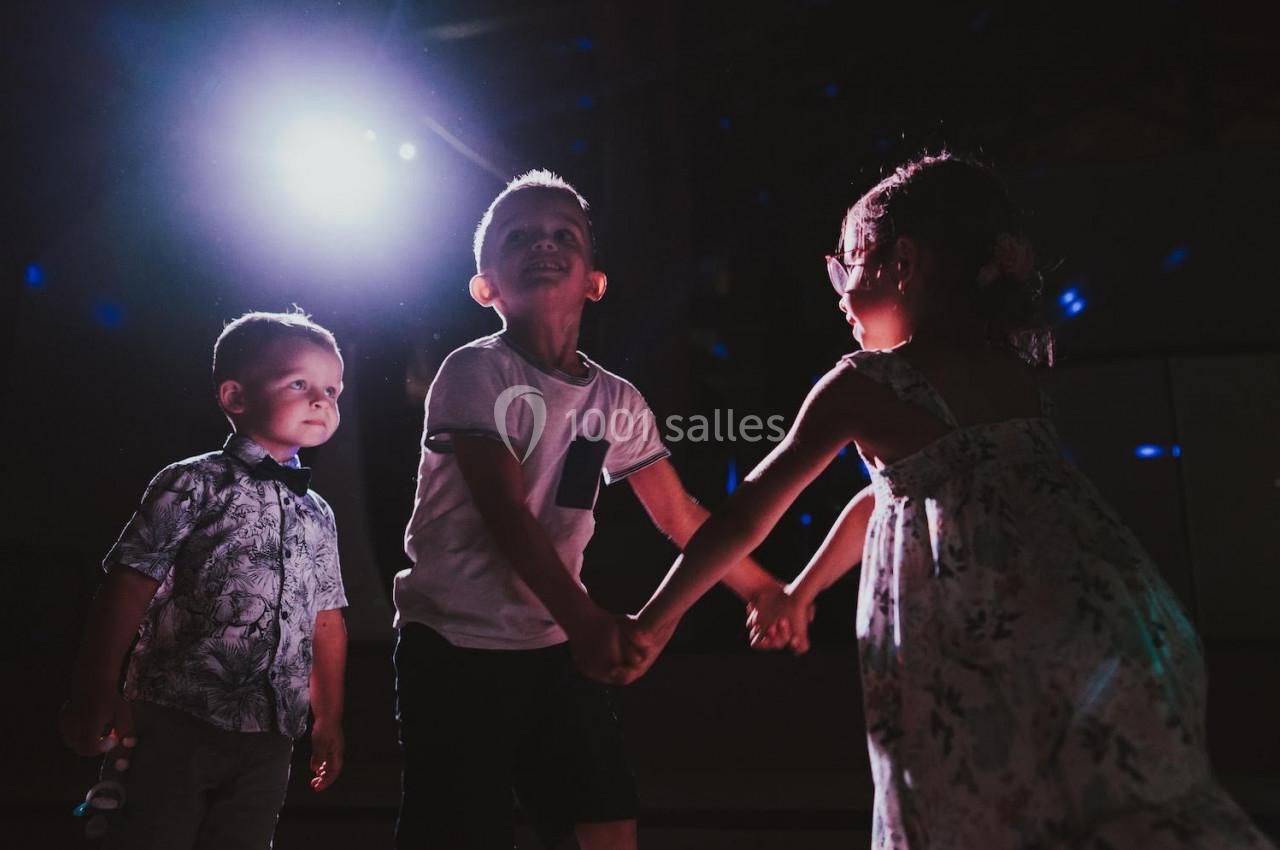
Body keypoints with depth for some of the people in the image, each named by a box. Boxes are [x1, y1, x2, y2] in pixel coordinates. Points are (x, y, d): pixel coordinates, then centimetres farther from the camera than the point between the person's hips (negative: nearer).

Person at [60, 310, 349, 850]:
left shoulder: (318, 515, 13)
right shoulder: (194, 486, -4)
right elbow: (130, 585, -9)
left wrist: (329, 721, 18)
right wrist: (95, 694, -13)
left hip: (269, 740, 5)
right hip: (177, 725, -5)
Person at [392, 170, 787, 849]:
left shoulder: (617, 403, 4)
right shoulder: (477, 372, -12)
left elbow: (679, 516, 12)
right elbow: (503, 513, -21)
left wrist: (768, 592, 15)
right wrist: (585, 620, -30)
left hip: (555, 648, 5)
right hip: (454, 647, -5)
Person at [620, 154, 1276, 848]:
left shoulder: (863, 383, -1)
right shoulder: (1013, 374, 18)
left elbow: (746, 517, 2)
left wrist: (652, 623, 15)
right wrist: (799, 593, 41)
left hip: (983, 652, -6)